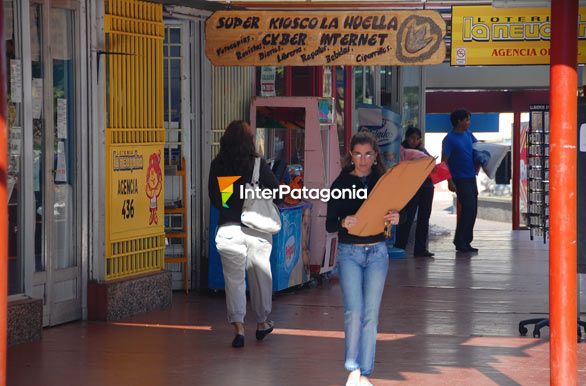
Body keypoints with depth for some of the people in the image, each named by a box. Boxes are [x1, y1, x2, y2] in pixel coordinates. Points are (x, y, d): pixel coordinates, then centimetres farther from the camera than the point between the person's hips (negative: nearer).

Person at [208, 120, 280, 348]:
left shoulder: (217, 165, -3)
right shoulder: (258, 164, -6)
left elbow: (214, 198, 4)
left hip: (228, 227, 0)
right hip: (257, 227, 0)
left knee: (233, 278, 3)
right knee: (260, 275, 15)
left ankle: (238, 327, -6)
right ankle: (262, 322, 27)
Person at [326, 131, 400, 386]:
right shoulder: (341, 183, -1)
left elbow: (393, 213, 4)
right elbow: (329, 225, -3)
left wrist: (396, 219, -20)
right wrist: (344, 223, -25)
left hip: (377, 252, 2)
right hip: (349, 252, -1)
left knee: (371, 315, 1)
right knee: (354, 312, -11)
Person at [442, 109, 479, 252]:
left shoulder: (468, 135, 10)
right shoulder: (449, 139, -11)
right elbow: (444, 161, -13)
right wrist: (450, 182, -18)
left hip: (471, 177, 8)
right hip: (460, 180, -8)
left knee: (472, 210, 8)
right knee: (468, 208, -13)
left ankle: (465, 241, 15)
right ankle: (460, 241, -5)